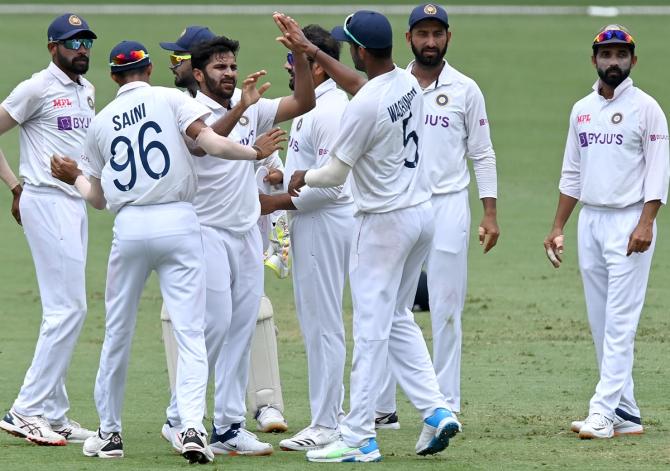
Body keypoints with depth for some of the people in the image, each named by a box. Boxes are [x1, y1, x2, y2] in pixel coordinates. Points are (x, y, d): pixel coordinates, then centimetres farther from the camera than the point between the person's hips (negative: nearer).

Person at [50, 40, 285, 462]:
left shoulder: (101, 123, 14)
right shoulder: (170, 99, 5)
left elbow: (98, 197, 20)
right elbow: (209, 142, -11)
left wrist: (74, 177, 39)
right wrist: (255, 153, 1)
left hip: (129, 227, 2)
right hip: (178, 222, -2)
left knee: (118, 332, 14)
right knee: (190, 331, -4)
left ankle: (109, 431, 20)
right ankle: (193, 427, -19)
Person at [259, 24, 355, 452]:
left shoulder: (331, 110, -19)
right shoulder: (310, 107, 15)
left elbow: (330, 184, -24)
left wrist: (278, 203, -17)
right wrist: (279, 176, 11)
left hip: (325, 223, -11)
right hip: (310, 224, 11)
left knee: (323, 323, -7)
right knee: (316, 322, 16)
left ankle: (325, 425, -3)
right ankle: (331, 414, 22)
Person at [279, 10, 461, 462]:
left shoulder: (363, 106, -22)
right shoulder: (409, 83, 2)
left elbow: (336, 173, -14)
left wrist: (302, 177, 8)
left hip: (385, 223, -8)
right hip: (422, 213, 8)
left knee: (372, 328, -3)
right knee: (398, 318, 20)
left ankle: (359, 437, 1)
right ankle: (436, 411, 10)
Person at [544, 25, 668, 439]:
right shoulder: (582, 110, 14)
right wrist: (558, 228, 13)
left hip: (629, 222, -7)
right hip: (589, 221, 7)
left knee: (620, 322, -10)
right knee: (601, 323, 7)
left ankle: (604, 412, -15)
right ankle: (625, 413, 12)